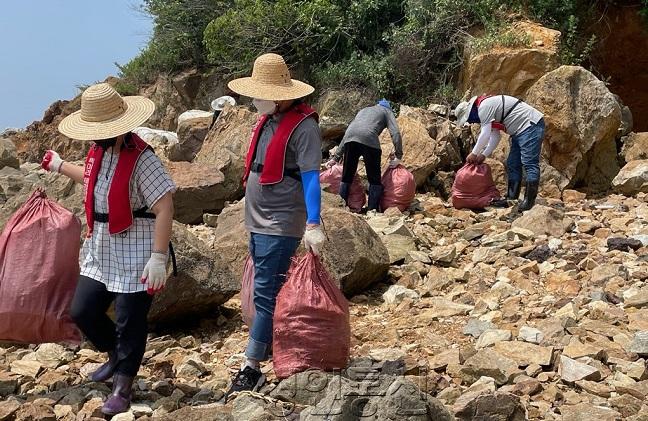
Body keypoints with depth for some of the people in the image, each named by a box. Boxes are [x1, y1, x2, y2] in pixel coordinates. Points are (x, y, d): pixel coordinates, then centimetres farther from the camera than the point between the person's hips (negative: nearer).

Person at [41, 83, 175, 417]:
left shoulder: (141, 159, -22)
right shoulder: (99, 151, 3)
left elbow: (164, 208, -24)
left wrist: (158, 258, -27)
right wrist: (61, 166, 36)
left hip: (134, 257, -8)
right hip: (100, 252, 8)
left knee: (129, 323, 4)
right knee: (81, 311, 14)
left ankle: (123, 385, 23)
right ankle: (116, 355, 39)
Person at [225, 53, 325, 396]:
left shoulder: (302, 126, -15)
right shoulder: (267, 119, 10)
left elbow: (311, 177, -21)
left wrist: (313, 225, -27)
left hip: (280, 225, -9)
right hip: (258, 222, 9)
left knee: (265, 294, -7)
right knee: (271, 291, 16)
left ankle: (251, 368, -3)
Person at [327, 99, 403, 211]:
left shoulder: (363, 110, 39)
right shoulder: (387, 111, 27)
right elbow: (395, 133, 8)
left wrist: (337, 157, 36)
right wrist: (398, 156, 9)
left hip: (350, 139, 4)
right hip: (369, 139, -4)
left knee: (347, 177, 15)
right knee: (375, 180, 6)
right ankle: (372, 210, 2)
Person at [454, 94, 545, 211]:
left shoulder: (484, 106, -16)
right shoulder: (486, 114, 17)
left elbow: (485, 135, -19)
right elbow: (495, 137, 16)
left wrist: (474, 153, -8)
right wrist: (483, 155, 7)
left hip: (531, 124, -11)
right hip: (520, 130, 11)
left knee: (529, 163, -15)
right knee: (512, 164, 11)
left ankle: (529, 201, -18)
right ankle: (511, 198, 14)